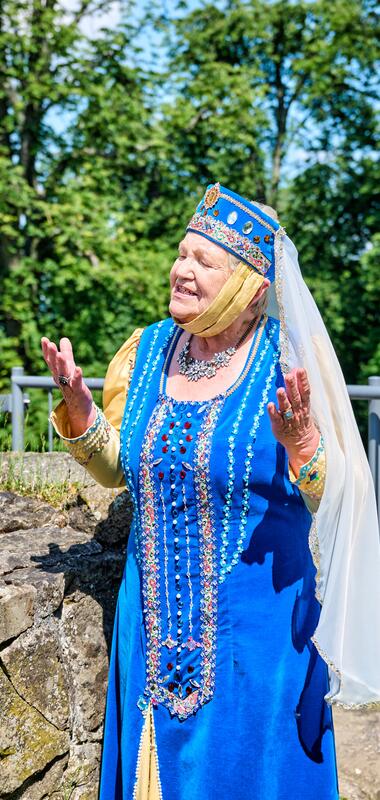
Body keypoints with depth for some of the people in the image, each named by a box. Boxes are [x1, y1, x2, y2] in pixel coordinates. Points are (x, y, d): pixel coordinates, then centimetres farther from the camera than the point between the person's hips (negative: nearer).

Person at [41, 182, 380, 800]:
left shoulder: (290, 364, -13)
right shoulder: (145, 352, 0)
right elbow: (117, 470, 9)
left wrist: (299, 441, -29)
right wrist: (77, 402, -6)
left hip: (255, 625, -4)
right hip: (155, 616, 4)